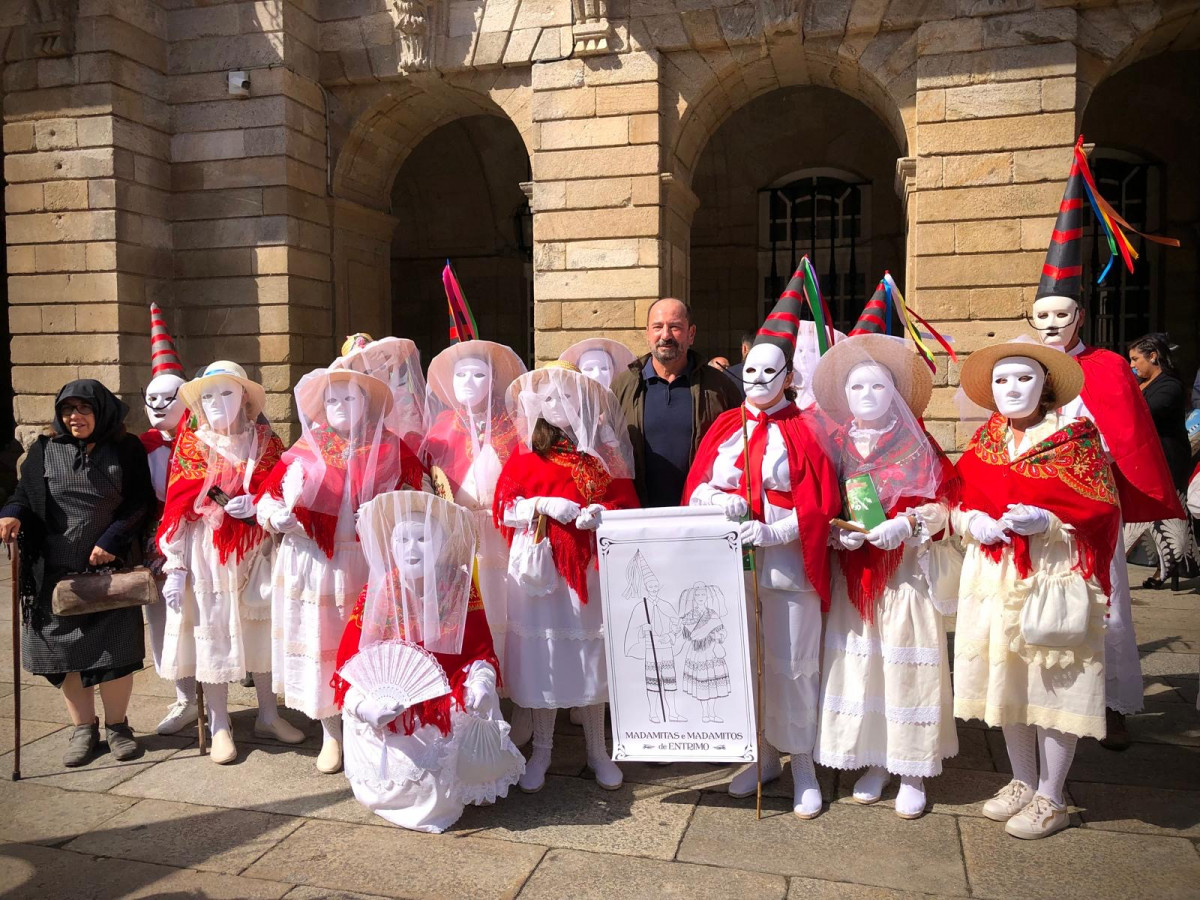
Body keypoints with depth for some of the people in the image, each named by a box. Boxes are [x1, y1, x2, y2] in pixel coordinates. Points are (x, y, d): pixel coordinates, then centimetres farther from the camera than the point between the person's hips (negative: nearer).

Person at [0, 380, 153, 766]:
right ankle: (83, 728, 22)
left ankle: (117, 725, 20)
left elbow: (139, 502, -2)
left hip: (111, 567, -2)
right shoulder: (45, 450, 6)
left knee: (115, 647, 2)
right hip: (56, 570, 2)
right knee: (64, 646, 6)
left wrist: (112, 540, -13)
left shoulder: (127, 449, 1)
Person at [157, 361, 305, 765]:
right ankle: (220, 728, 16)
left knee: (263, 628, 6)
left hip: (256, 549, 2)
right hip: (207, 552, -1)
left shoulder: (265, 441, 4)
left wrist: (256, 504, -15)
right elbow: (177, 508, -2)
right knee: (213, 633, 3)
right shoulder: (191, 445, 1)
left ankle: (268, 716, 24)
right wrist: (175, 567, -7)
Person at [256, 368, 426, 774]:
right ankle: (331, 735, 25)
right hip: (314, 563, 1)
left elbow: (415, 491, 5)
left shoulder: (388, 447, 2)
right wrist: (277, 517, -16)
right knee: (319, 643, 8)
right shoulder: (305, 451, 3)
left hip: (370, 564, -1)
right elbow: (267, 498, 6)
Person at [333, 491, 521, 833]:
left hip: (450, 701, 2)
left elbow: (480, 650, 1)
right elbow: (350, 662, -7)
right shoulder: (378, 595, -6)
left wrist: (481, 682, -22)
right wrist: (362, 704, -26)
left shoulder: (459, 592, -2)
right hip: (389, 709, -1)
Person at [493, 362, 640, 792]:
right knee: (541, 658, 5)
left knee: (590, 656, 8)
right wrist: (543, 505, -14)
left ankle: (597, 750, 24)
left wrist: (601, 513, -16)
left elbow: (627, 505, 4)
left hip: (588, 567, 1)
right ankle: (541, 749, 23)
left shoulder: (602, 453, 4)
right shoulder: (526, 455, 3)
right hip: (538, 566, 0)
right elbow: (503, 511, 1)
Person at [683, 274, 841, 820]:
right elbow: (695, 490, 5)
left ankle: (803, 767, 20)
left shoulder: (802, 431, -2)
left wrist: (771, 530, -21)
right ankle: (763, 757, 29)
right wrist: (720, 502, -16)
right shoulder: (725, 426, 10)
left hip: (786, 565, -4)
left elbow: (820, 507, -8)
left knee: (790, 667, 3)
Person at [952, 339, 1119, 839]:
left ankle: (1050, 799, 19)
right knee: (1006, 682, 13)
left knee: (1053, 685, 2)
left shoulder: (1075, 439, -5)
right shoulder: (983, 442, 9)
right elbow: (957, 502, 12)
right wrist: (974, 522, -9)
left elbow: (1102, 510, -7)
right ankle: (1023, 783, 32)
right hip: (994, 580, 5)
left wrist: (1046, 521, -21)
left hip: (1054, 579, -5)